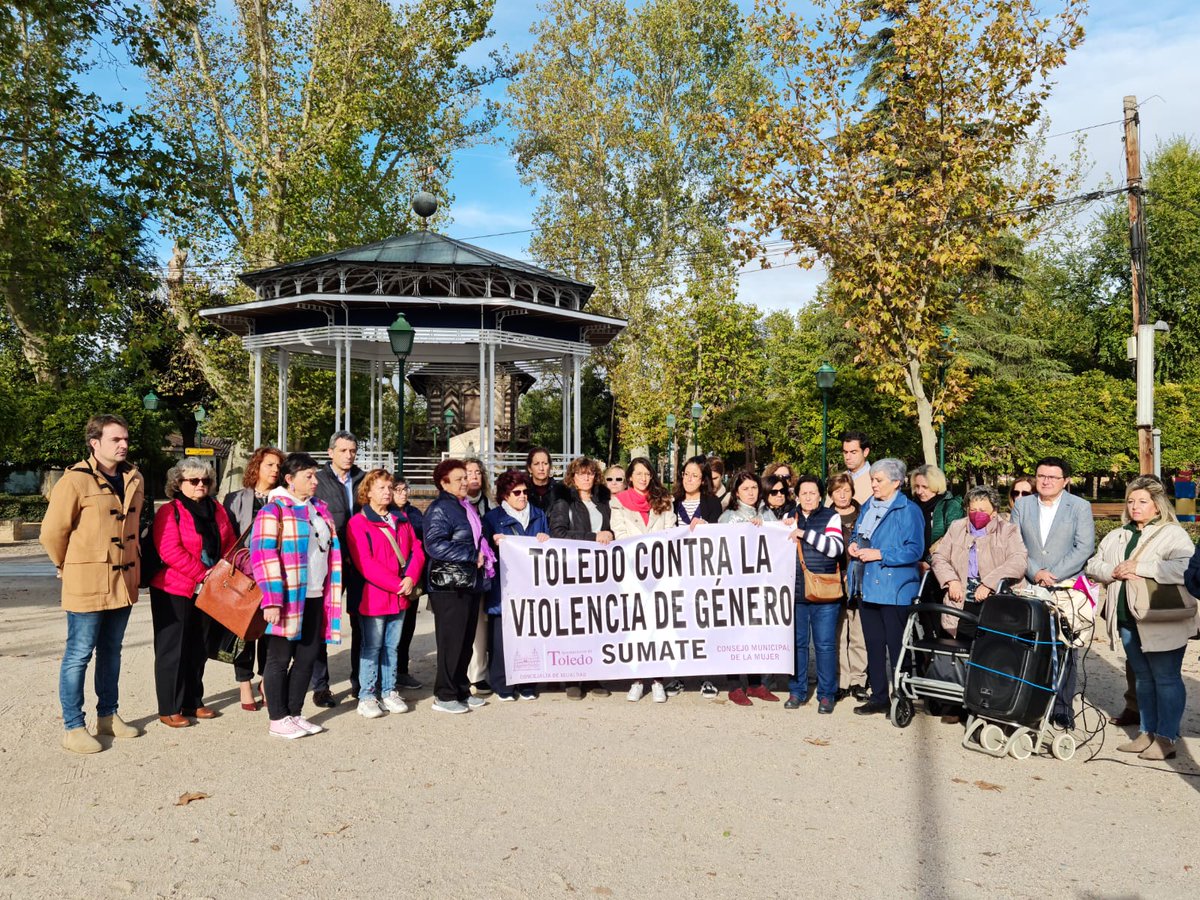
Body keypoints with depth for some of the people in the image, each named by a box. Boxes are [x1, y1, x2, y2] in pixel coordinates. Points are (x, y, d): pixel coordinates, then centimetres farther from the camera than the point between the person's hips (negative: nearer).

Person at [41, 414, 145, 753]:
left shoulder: (133, 479, 8)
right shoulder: (76, 480, -13)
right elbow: (52, 531, -9)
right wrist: (68, 567, 3)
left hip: (123, 581, 7)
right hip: (88, 582, -6)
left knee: (111, 652, 16)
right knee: (79, 654, 1)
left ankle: (107, 716, 28)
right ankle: (73, 728, 10)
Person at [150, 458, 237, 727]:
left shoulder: (217, 510, 9)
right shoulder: (169, 512, -10)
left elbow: (230, 544, 13)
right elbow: (170, 551, -21)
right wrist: (205, 574, -22)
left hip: (208, 591, 6)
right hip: (173, 592, -6)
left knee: (198, 649, 14)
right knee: (172, 650, 2)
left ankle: (193, 703, 26)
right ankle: (169, 710, 11)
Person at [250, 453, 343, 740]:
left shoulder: (319, 509, 14)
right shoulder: (274, 511, -9)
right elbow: (263, 555, -16)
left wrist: (332, 593, 18)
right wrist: (271, 599, -21)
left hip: (315, 598, 7)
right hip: (288, 599, -7)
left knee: (307, 657, 12)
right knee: (280, 659, 4)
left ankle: (295, 714, 25)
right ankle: (277, 720, 15)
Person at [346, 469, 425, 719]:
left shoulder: (400, 520, 14)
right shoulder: (358, 523, -7)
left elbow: (417, 550, 10)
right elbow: (365, 563, -15)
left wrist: (410, 578, -8)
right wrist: (396, 584, -16)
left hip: (401, 596, 6)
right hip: (373, 596, -6)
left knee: (392, 646, 12)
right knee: (372, 647, 1)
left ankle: (389, 692, 22)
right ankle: (367, 696, 10)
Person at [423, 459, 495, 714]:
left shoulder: (467, 507, 18)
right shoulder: (439, 509, -11)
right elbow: (435, 546, -23)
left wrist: (486, 553, 13)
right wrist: (472, 556, -19)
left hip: (471, 584, 9)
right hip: (449, 586, -9)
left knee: (466, 642, 14)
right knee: (451, 642, -3)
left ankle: (461, 691, 25)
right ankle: (444, 696, 8)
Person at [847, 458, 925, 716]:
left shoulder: (908, 511, -9)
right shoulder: (868, 507, 13)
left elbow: (914, 550, -16)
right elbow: (856, 535, 25)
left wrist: (880, 555, -19)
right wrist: (853, 545, 3)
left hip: (895, 591, -7)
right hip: (868, 588, 7)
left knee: (897, 647, 1)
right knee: (873, 645, 13)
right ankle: (878, 697, 24)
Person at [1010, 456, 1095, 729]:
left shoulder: (1080, 507, 4)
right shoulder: (1021, 505, 10)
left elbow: (1085, 548, -4)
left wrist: (1054, 574, -12)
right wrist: (1036, 573, -9)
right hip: (1029, 589, 2)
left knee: (1064, 650, 1)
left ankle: (1062, 708, 9)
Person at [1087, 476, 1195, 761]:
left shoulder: (1173, 534, -7)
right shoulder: (1116, 537, 14)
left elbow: (1186, 568, -24)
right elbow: (1092, 566, 12)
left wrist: (1139, 568, -21)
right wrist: (1114, 571, -9)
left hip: (1162, 622, -7)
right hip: (1127, 620, 7)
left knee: (1166, 678, 2)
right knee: (1142, 678, 15)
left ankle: (1166, 738, 10)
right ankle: (1146, 733, 24)